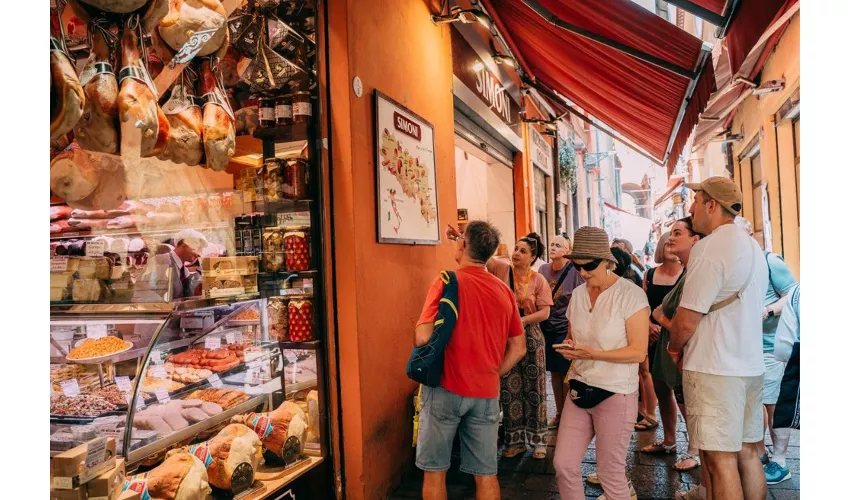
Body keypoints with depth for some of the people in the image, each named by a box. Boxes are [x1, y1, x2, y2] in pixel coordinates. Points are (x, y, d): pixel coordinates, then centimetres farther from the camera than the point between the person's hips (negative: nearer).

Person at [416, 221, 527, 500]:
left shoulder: (447, 281, -10)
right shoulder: (504, 291, 5)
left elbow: (424, 337, -17)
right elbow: (518, 348, 8)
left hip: (445, 388, -4)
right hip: (487, 393, 4)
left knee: (435, 471, 11)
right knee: (486, 474, 13)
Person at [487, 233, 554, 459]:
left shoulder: (538, 280, -3)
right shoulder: (502, 268, -3)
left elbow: (545, 312, -6)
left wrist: (522, 320, -20)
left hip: (530, 336, 0)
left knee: (533, 388, 7)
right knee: (510, 389, 8)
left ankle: (538, 440, 21)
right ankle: (515, 440, 21)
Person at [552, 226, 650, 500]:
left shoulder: (631, 295, -12)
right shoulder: (577, 294, 5)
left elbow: (638, 352, -14)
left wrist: (593, 354, -24)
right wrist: (569, 347, -6)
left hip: (615, 394, -6)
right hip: (579, 389, 6)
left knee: (610, 472, 4)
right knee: (563, 465, 6)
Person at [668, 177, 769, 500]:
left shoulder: (710, 247, -16)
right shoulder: (753, 246, 14)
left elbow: (686, 320, -18)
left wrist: (674, 348, 2)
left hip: (715, 370, -9)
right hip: (751, 366, 9)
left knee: (720, 461, -3)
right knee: (747, 452, 16)